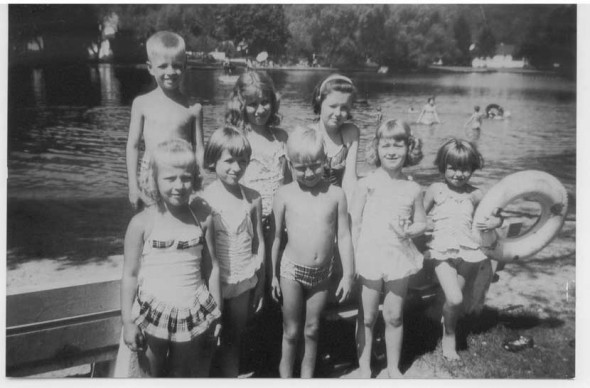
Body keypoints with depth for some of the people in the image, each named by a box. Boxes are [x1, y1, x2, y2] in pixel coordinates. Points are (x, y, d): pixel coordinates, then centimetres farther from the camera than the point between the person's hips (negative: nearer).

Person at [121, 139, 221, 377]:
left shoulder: (202, 217, -4)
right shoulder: (142, 223, -9)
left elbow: (212, 266, 3)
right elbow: (130, 275, -2)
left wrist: (216, 313, 7)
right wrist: (128, 322, -1)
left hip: (194, 315, 1)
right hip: (153, 315, -1)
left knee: (195, 376, 14)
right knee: (154, 376, 15)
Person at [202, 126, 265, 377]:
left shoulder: (253, 198, -3)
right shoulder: (204, 199, -12)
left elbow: (258, 241, 4)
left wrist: (260, 282, 6)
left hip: (244, 281, 3)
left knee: (233, 340, 17)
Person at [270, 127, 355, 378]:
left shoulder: (335, 194, -6)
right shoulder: (285, 194, -9)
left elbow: (344, 236, -1)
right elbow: (276, 237, -2)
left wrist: (348, 274, -1)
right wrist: (273, 275, 1)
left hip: (322, 272, 1)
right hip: (292, 271, -1)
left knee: (312, 330, 16)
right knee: (291, 331, 12)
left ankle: (308, 375, 36)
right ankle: (285, 375, 32)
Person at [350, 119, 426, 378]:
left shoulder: (413, 189, -1)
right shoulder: (367, 184, -7)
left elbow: (421, 223, 8)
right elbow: (354, 223, -4)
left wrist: (409, 231, -14)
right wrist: (354, 258, -6)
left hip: (399, 259, 2)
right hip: (370, 259, -1)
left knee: (394, 316, 14)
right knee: (367, 317, 11)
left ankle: (394, 368, 33)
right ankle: (364, 368, 29)